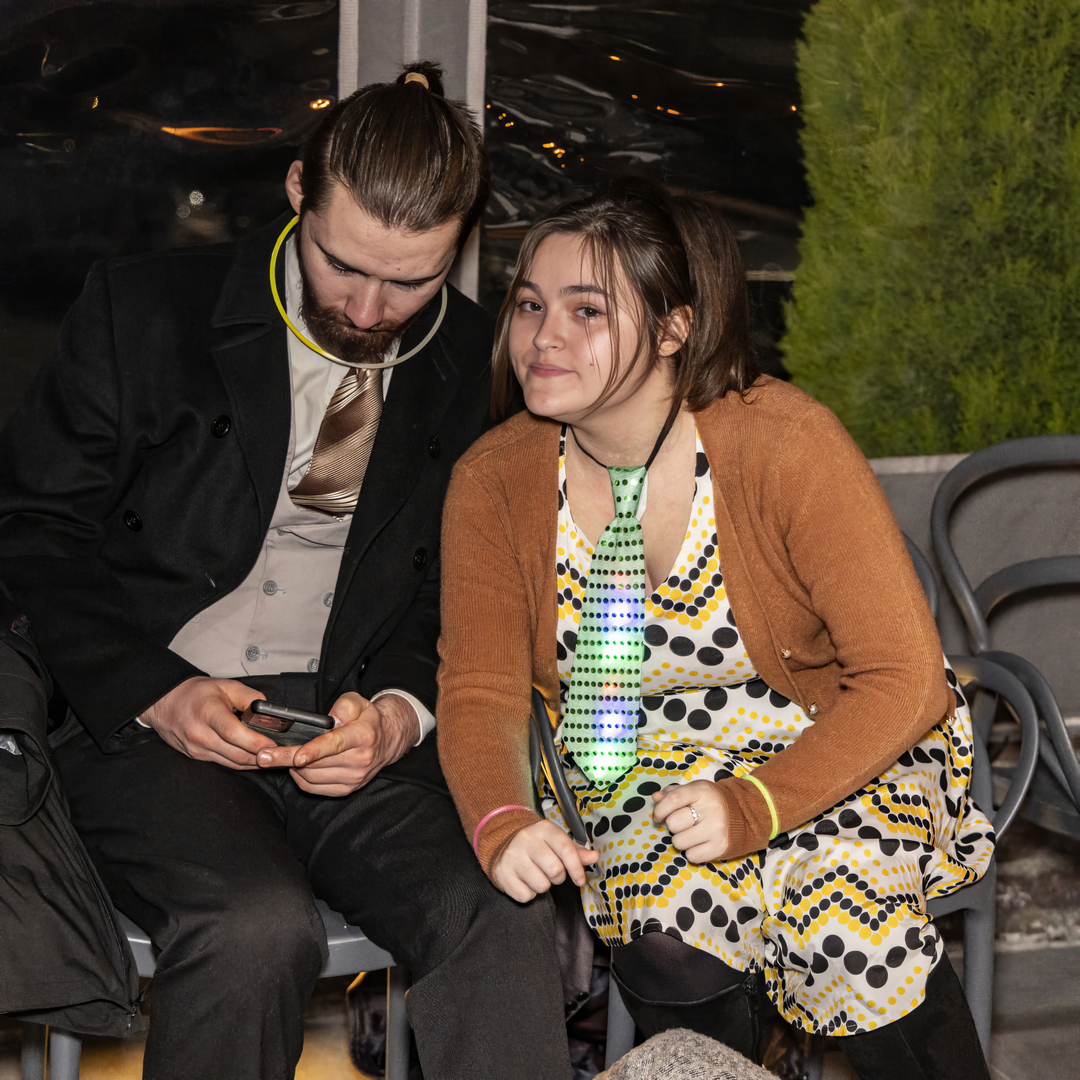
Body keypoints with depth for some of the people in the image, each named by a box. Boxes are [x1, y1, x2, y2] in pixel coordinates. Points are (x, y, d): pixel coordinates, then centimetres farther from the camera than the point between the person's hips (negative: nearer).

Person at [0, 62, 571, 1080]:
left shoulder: (471, 364, 6)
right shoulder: (146, 306, -1)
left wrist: (400, 711, -8)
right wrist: (153, 693, -13)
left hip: (356, 726, 2)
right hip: (148, 718, -2)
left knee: (501, 912, -27)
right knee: (256, 924, -32)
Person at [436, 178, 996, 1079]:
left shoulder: (786, 444, -20)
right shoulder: (494, 482, -8)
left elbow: (905, 677, -19)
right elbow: (481, 692, -7)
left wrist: (754, 807, -31)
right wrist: (501, 823, -29)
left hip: (833, 753, -2)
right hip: (640, 767, 2)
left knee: (846, 929, -29)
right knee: (668, 927, -28)